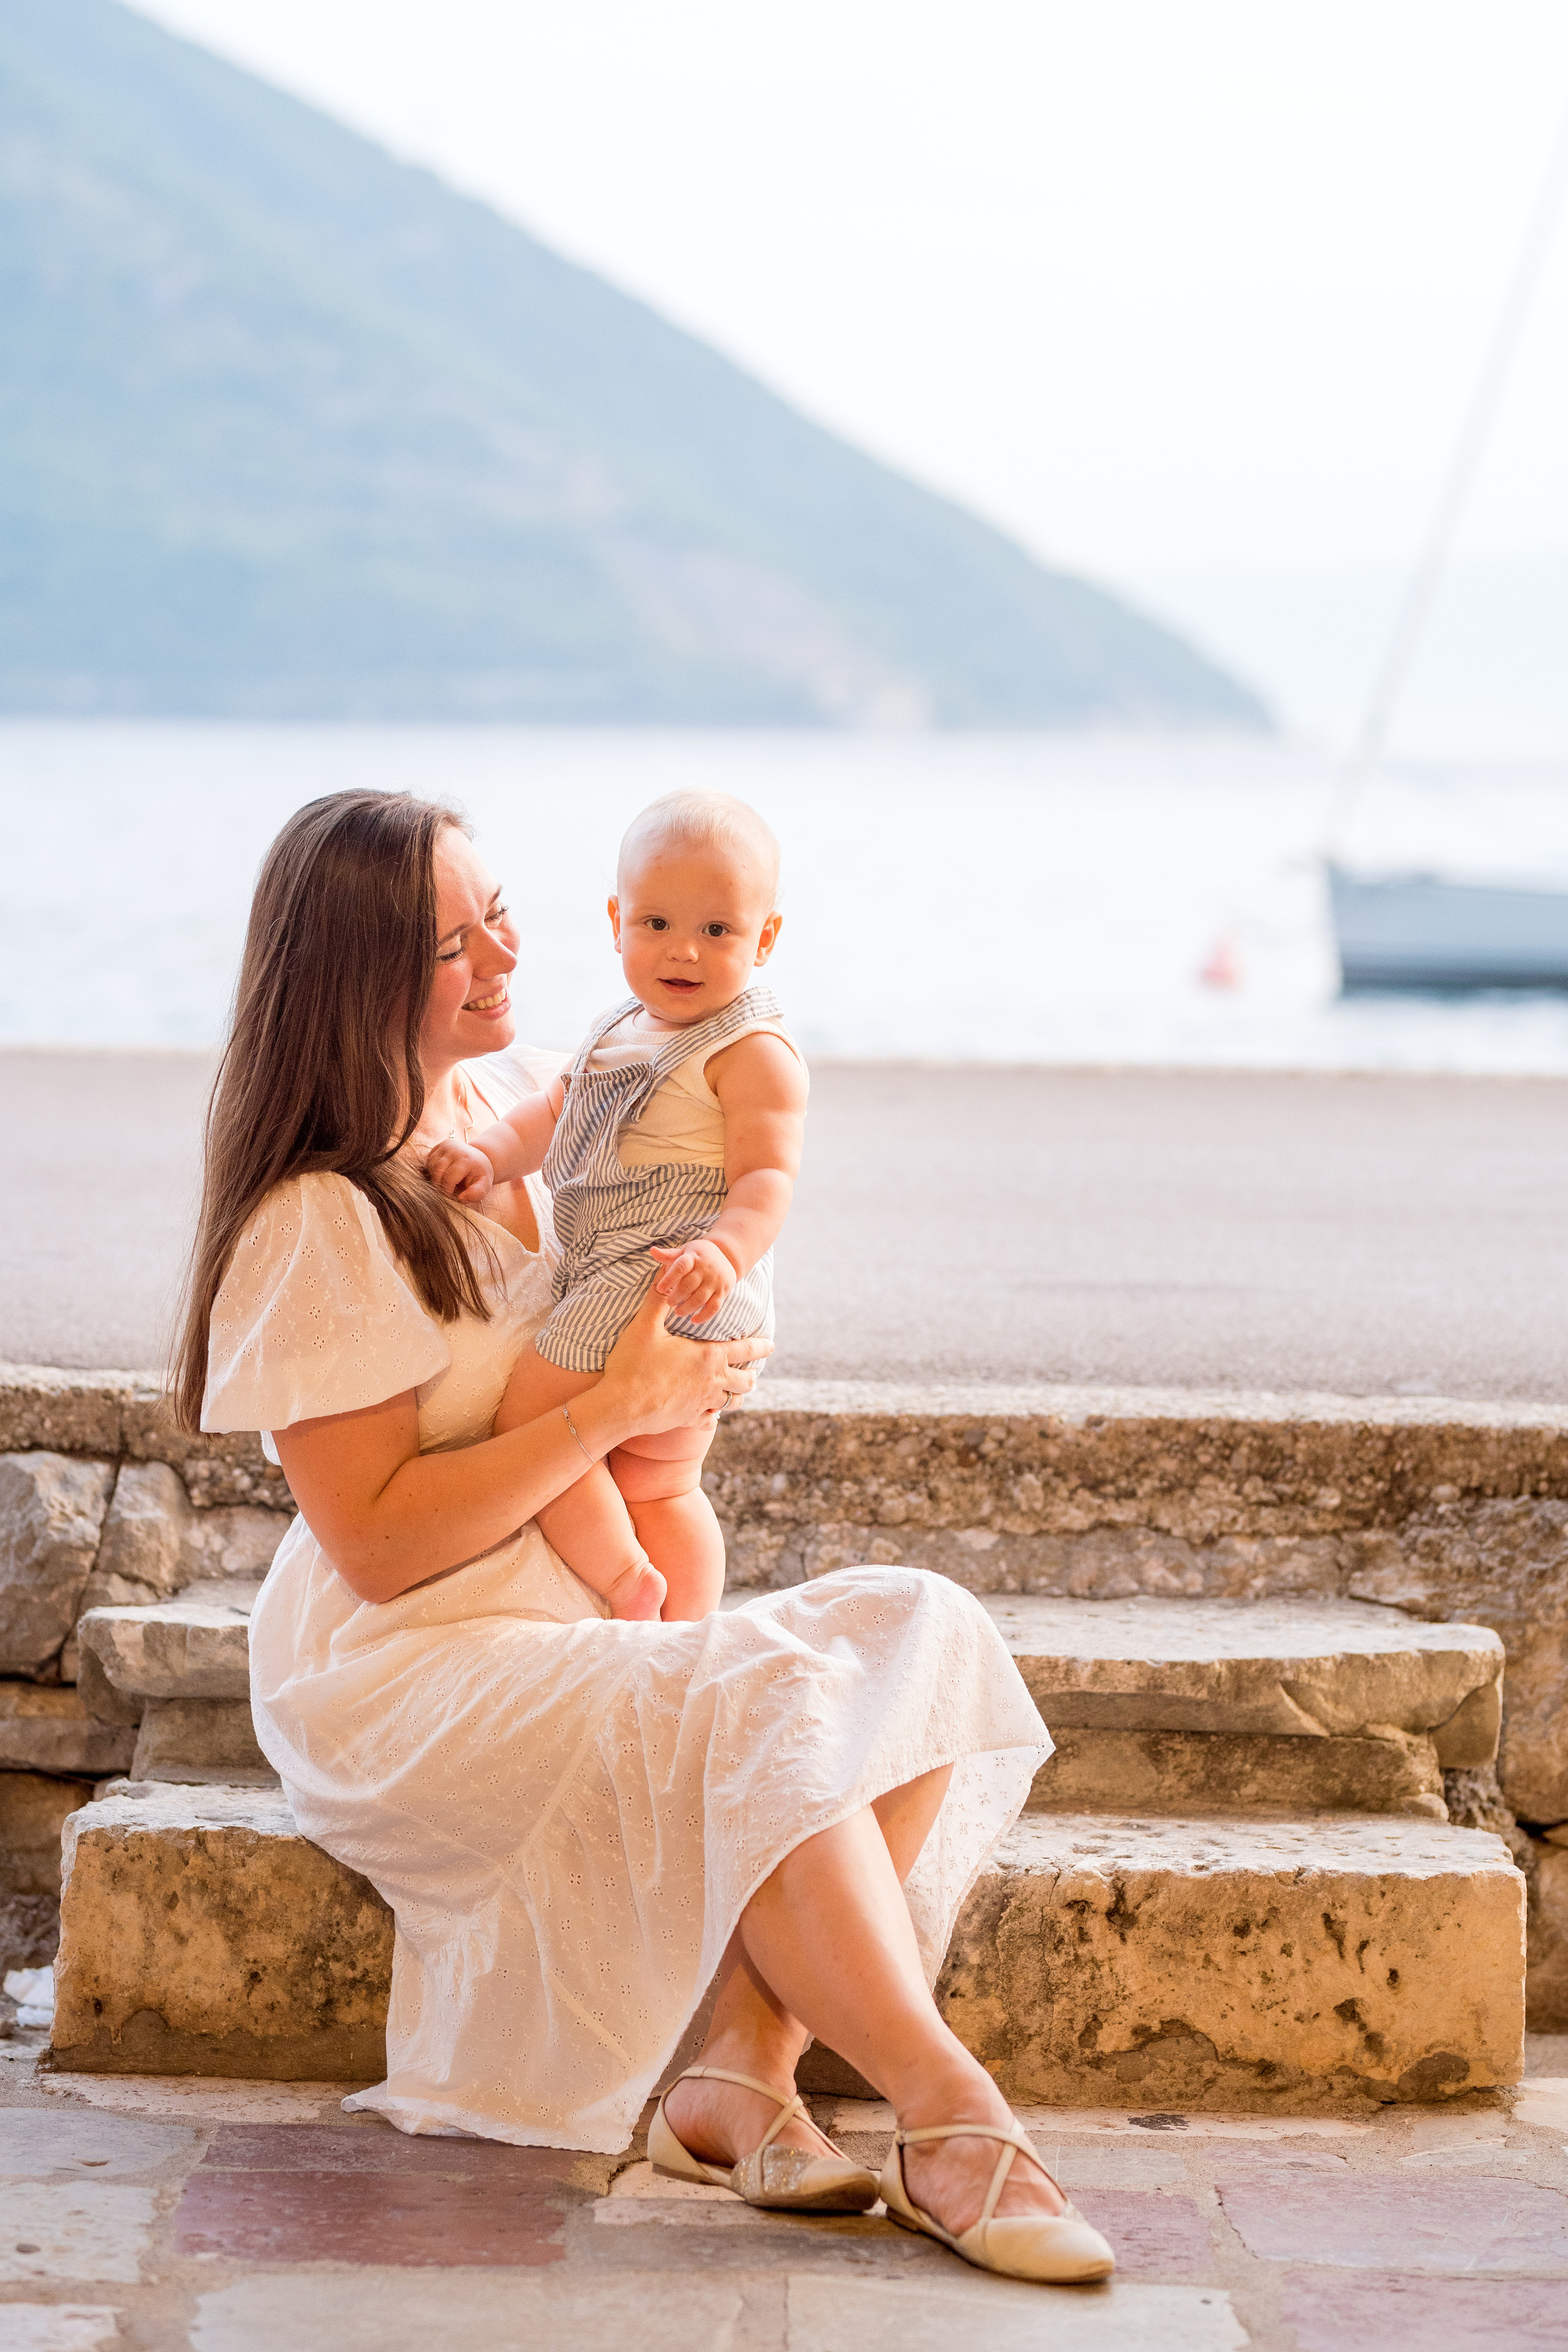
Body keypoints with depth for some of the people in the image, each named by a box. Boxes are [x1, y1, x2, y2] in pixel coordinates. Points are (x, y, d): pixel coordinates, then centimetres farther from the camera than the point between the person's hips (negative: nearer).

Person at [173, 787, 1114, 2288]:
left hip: (582, 1639, 8)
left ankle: (739, 2073, -26)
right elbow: (377, 1545, -19)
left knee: (916, 1638, -17)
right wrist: (619, 1409, -20)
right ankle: (948, 2122, -29)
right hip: (407, 1678, -8)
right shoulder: (315, 1222, -15)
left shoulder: (519, 1098, 8)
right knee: (764, 1718, -33)